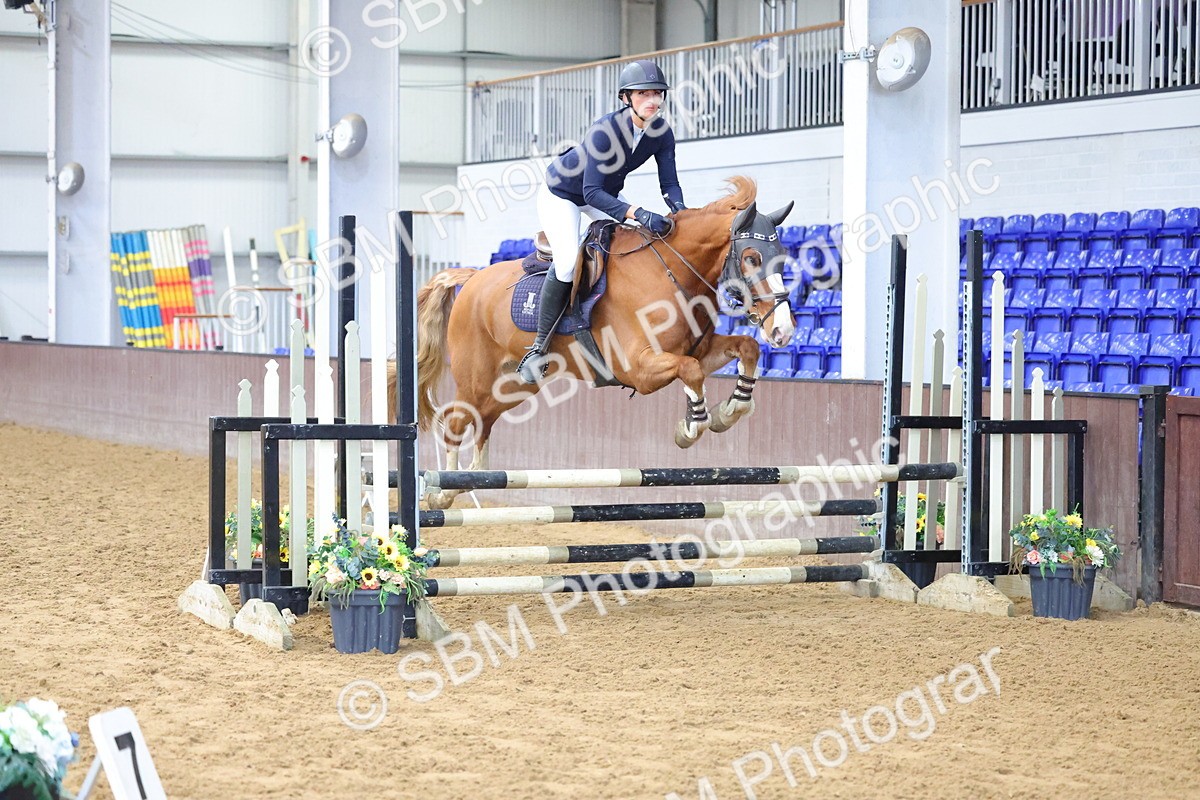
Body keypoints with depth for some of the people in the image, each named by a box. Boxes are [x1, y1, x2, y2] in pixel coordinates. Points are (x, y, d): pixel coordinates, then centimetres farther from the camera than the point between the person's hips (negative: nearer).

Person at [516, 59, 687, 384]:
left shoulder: (662, 133, -18)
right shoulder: (604, 130, -36)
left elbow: (669, 182, -12)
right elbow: (592, 192, -39)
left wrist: (678, 207, -35)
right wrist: (637, 214, -50)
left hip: (606, 193, 7)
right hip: (560, 194, -7)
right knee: (568, 260, -28)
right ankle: (539, 345, -15)